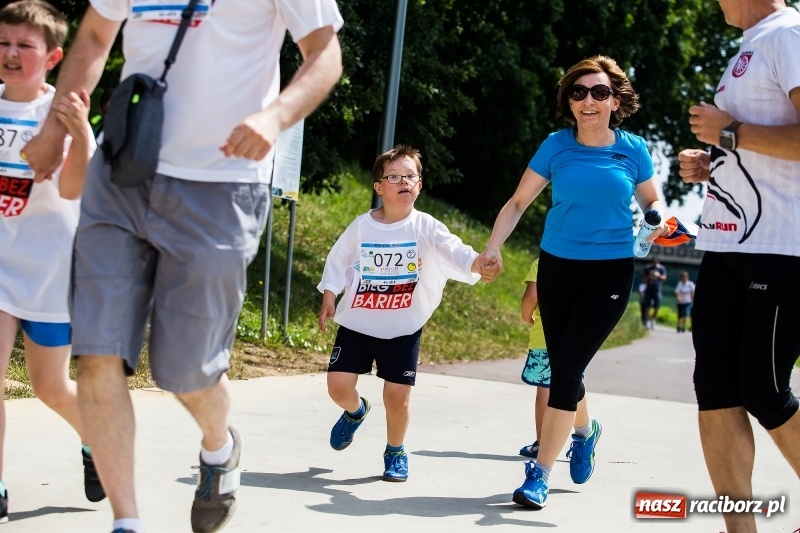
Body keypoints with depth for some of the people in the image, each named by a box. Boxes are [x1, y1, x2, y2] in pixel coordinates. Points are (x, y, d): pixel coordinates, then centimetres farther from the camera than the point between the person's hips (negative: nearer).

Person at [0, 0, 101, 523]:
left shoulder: (62, 112, -12)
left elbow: (72, 190, -28)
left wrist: (80, 134, -45)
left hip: (48, 267, -3)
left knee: (50, 386, 10)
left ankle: (96, 443, 41)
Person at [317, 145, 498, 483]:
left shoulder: (426, 229, -10)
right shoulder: (362, 226, -4)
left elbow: (455, 251, -25)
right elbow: (339, 261, 8)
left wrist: (478, 265, -45)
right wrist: (329, 298, 2)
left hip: (403, 330, -1)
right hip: (356, 324, 2)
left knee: (397, 395, -6)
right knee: (338, 385, -6)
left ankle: (395, 452, 21)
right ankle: (355, 411, 32)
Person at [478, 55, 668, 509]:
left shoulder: (632, 149, -3)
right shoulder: (557, 146, -2)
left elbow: (652, 201, 12)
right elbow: (518, 203, 4)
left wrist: (658, 220, -11)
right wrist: (494, 246, -8)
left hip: (610, 272, -2)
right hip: (557, 267, 2)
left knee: (567, 367, -11)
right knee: (560, 366, 11)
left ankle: (540, 475, -6)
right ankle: (584, 430, 44)